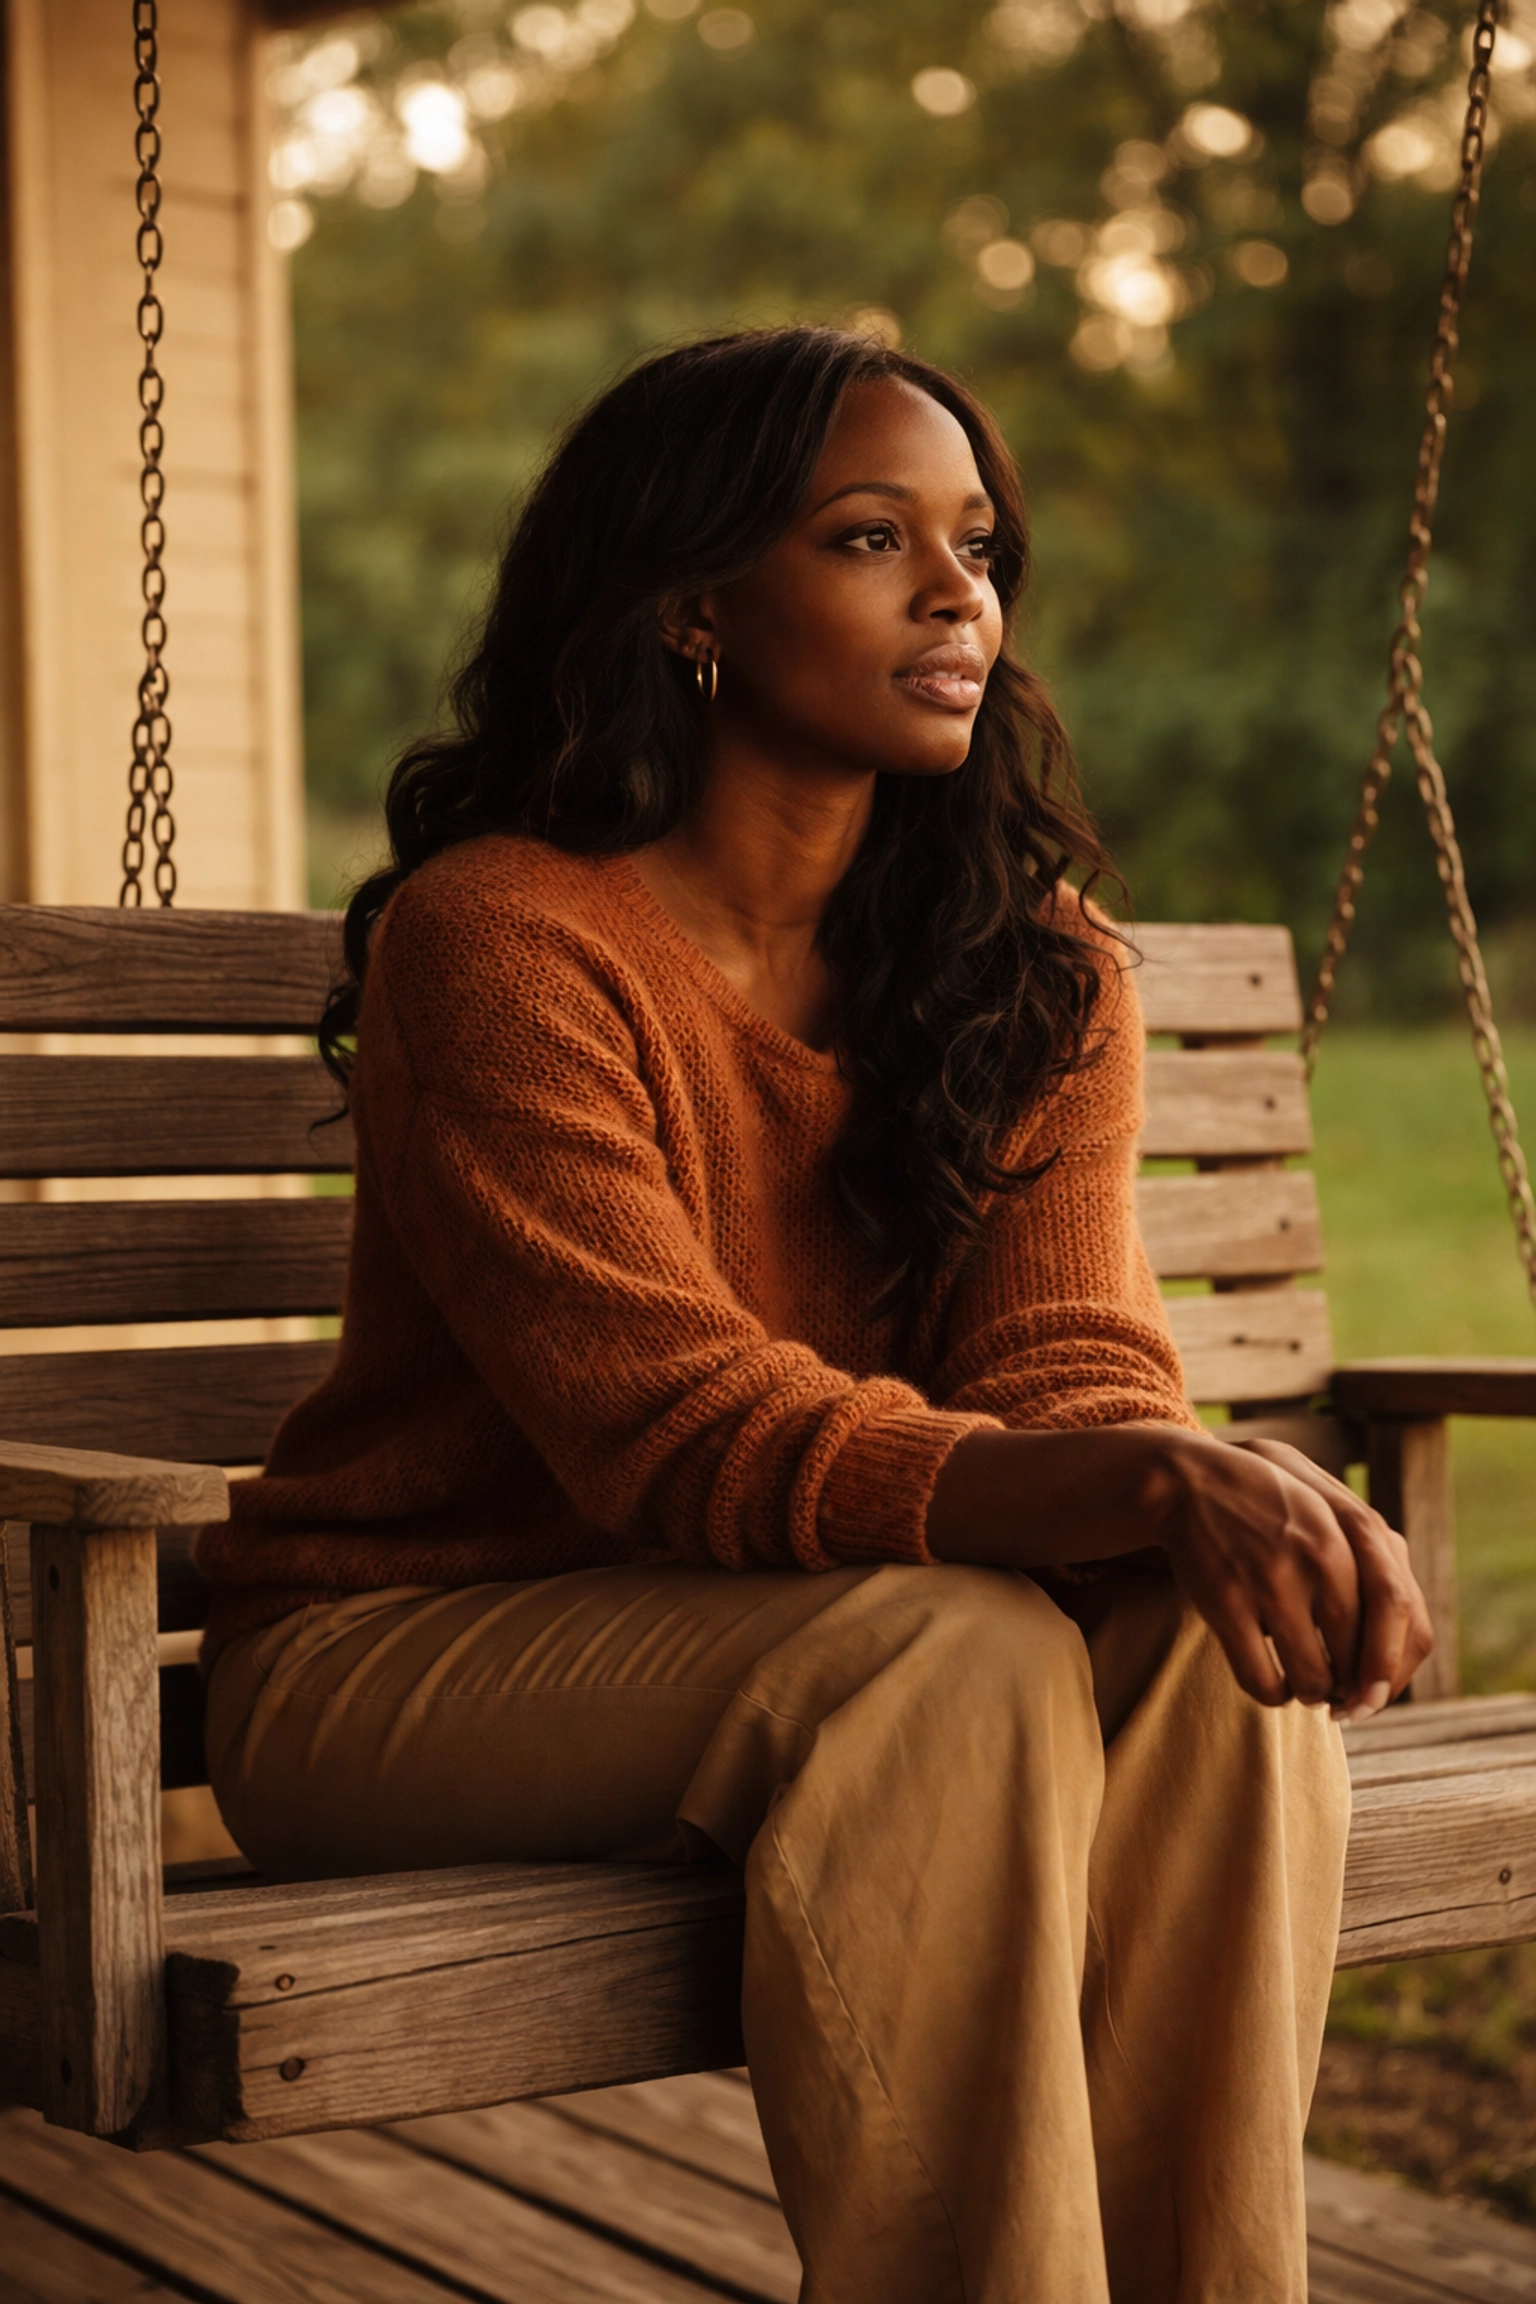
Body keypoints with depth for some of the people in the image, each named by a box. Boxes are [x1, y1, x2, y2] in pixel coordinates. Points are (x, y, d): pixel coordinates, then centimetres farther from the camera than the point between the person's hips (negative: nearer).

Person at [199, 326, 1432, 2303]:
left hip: (782, 1640, 5)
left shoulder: (1042, 969, 3)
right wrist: (1148, 1482, -41)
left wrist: (1211, 1498, -35)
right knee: (955, 1657, -32)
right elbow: (677, 1424, -26)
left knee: (1212, 1637, -24)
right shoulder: (495, 939, -17)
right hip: (397, 1652, -5)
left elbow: (1063, 1363, -10)